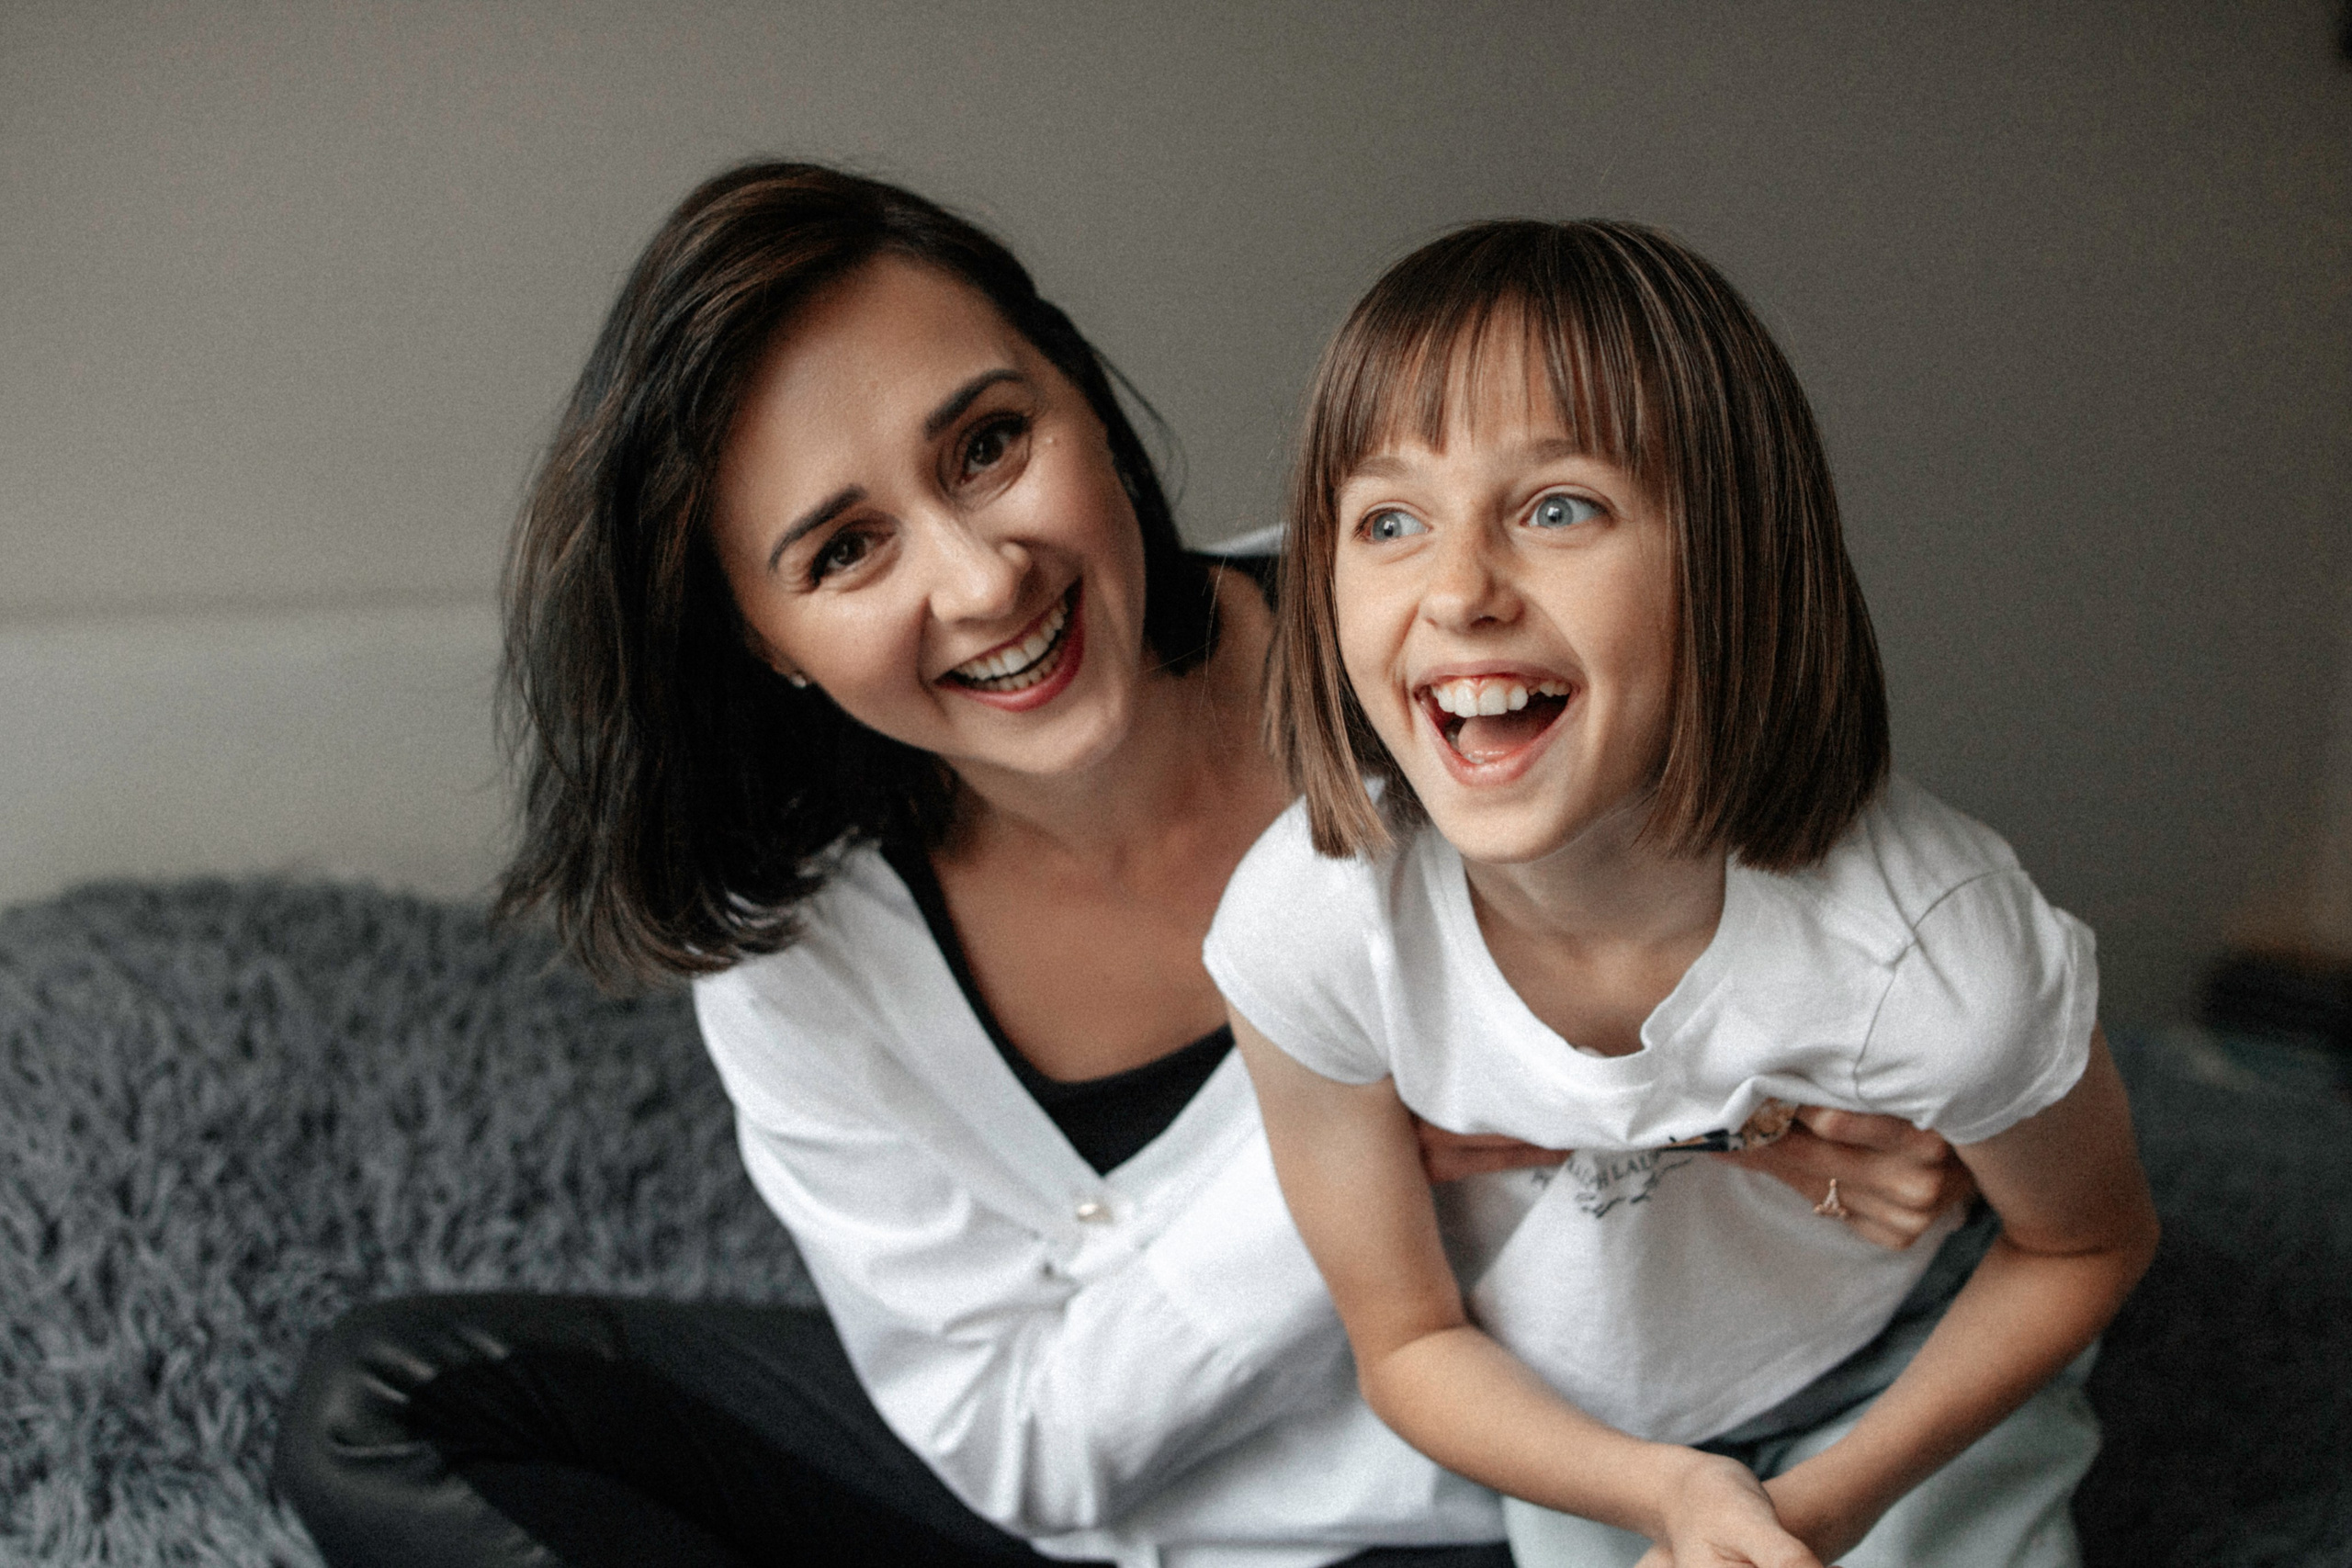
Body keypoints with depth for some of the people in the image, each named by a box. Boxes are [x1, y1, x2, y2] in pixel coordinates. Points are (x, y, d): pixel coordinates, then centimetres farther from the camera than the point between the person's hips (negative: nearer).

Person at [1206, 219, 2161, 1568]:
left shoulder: (1938, 962, -36)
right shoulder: (1308, 929, -31)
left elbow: (2090, 1243, -11)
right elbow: (1410, 1340, -14)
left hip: (1902, 1394, -1)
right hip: (1570, 1449, 2)